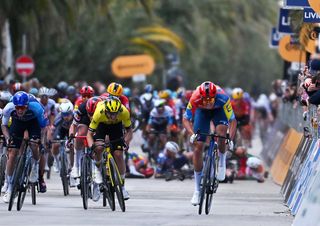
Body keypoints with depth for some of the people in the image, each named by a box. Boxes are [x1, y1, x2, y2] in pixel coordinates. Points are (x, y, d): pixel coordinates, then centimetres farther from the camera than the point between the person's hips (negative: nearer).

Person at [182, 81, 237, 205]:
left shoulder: (223, 98, -38)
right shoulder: (195, 99, -37)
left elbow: (233, 121, -33)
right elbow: (186, 119, -27)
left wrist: (230, 139, -46)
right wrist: (192, 134, -45)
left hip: (219, 110, -1)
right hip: (202, 111, 1)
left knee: (221, 132, -33)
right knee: (197, 146, -8)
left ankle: (222, 161, -1)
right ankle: (197, 191, 0)